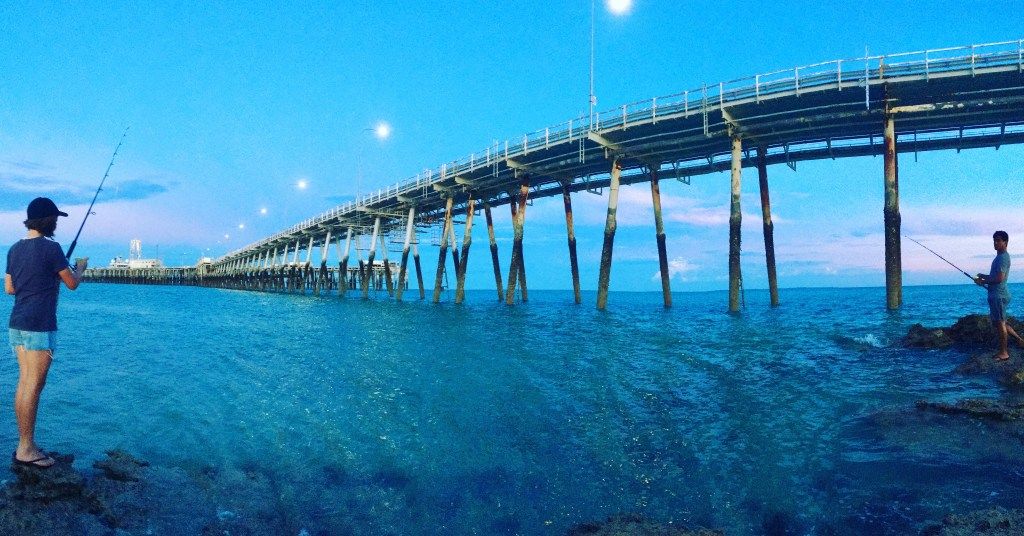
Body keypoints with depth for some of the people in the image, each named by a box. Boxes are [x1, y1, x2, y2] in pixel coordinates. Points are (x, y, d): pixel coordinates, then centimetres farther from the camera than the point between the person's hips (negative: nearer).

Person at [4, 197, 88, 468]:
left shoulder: (15, 249, 11)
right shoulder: (50, 248, -12)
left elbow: (9, 288, 17)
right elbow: (72, 284, -5)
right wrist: (81, 268, 15)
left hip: (16, 324, 8)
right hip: (39, 326, -8)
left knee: (24, 383, 11)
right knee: (33, 386, -4)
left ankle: (24, 445, 17)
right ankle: (26, 450, 1)